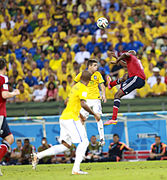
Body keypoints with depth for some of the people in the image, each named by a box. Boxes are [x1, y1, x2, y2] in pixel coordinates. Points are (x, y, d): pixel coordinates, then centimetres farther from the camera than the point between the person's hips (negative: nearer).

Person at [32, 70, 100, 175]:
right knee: (84, 142, -8)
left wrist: (79, 115, 34)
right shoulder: (83, 88, -9)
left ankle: (38, 156, 7)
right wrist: (94, 114, -13)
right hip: (71, 118, -9)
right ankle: (76, 169, -17)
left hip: (64, 118, 9)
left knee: (66, 145, 10)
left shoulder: (76, 86, 19)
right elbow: (83, 104, -22)